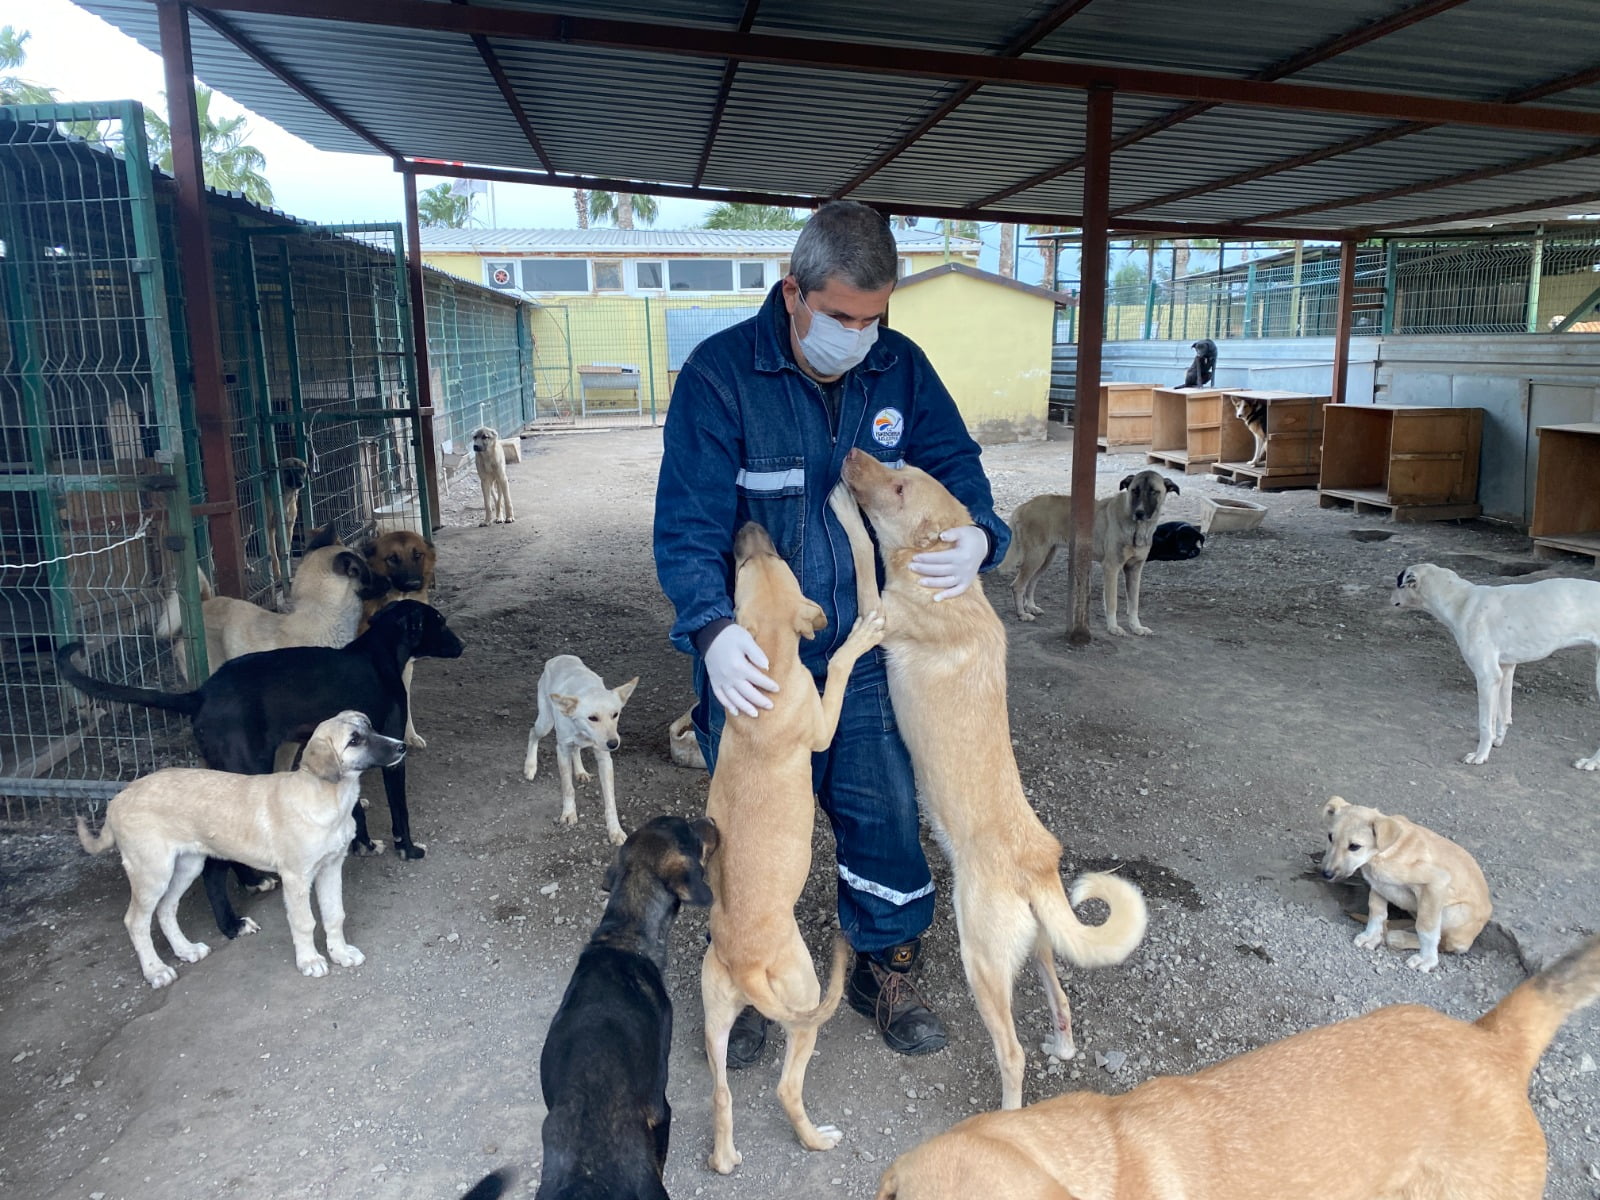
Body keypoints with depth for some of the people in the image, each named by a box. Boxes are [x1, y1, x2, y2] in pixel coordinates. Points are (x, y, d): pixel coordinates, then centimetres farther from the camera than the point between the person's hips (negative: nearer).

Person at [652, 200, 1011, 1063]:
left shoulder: (901, 368, -2)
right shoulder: (719, 375, -15)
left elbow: (954, 465, 4)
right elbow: (688, 523, -19)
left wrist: (977, 536, -21)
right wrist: (714, 629, -35)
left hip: (870, 652, 3)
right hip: (757, 658, -3)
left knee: (885, 810, 12)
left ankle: (885, 969, 37)